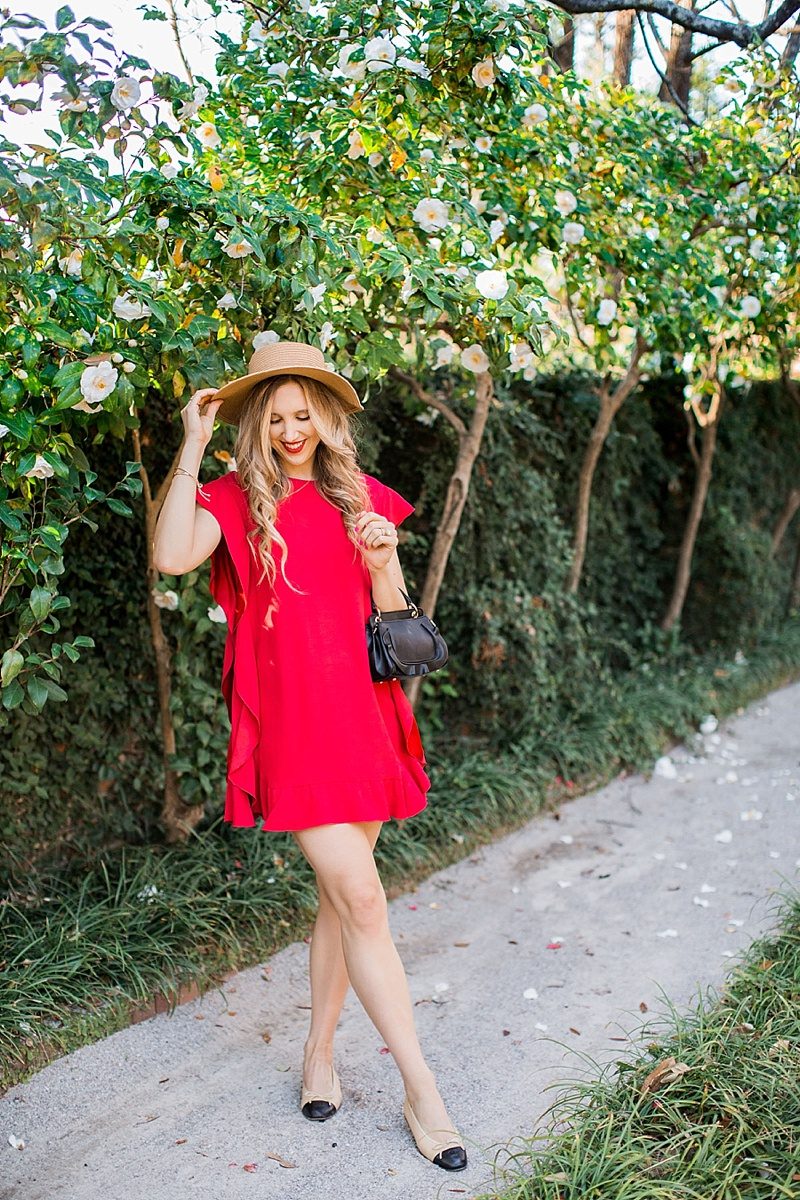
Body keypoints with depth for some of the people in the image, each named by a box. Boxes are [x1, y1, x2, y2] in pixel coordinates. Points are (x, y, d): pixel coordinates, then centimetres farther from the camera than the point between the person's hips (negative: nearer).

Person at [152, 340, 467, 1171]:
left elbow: (390, 618, 12)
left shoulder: (358, 498, 13)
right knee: (362, 899, -7)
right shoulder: (236, 499, 2)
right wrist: (191, 447, -12)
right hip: (290, 719, -4)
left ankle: (320, 1054, 30)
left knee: (342, 897, 11)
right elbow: (171, 557, -19)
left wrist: (383, 558, -8)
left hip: (361, 709, 5)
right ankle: (420, 1089, 4)